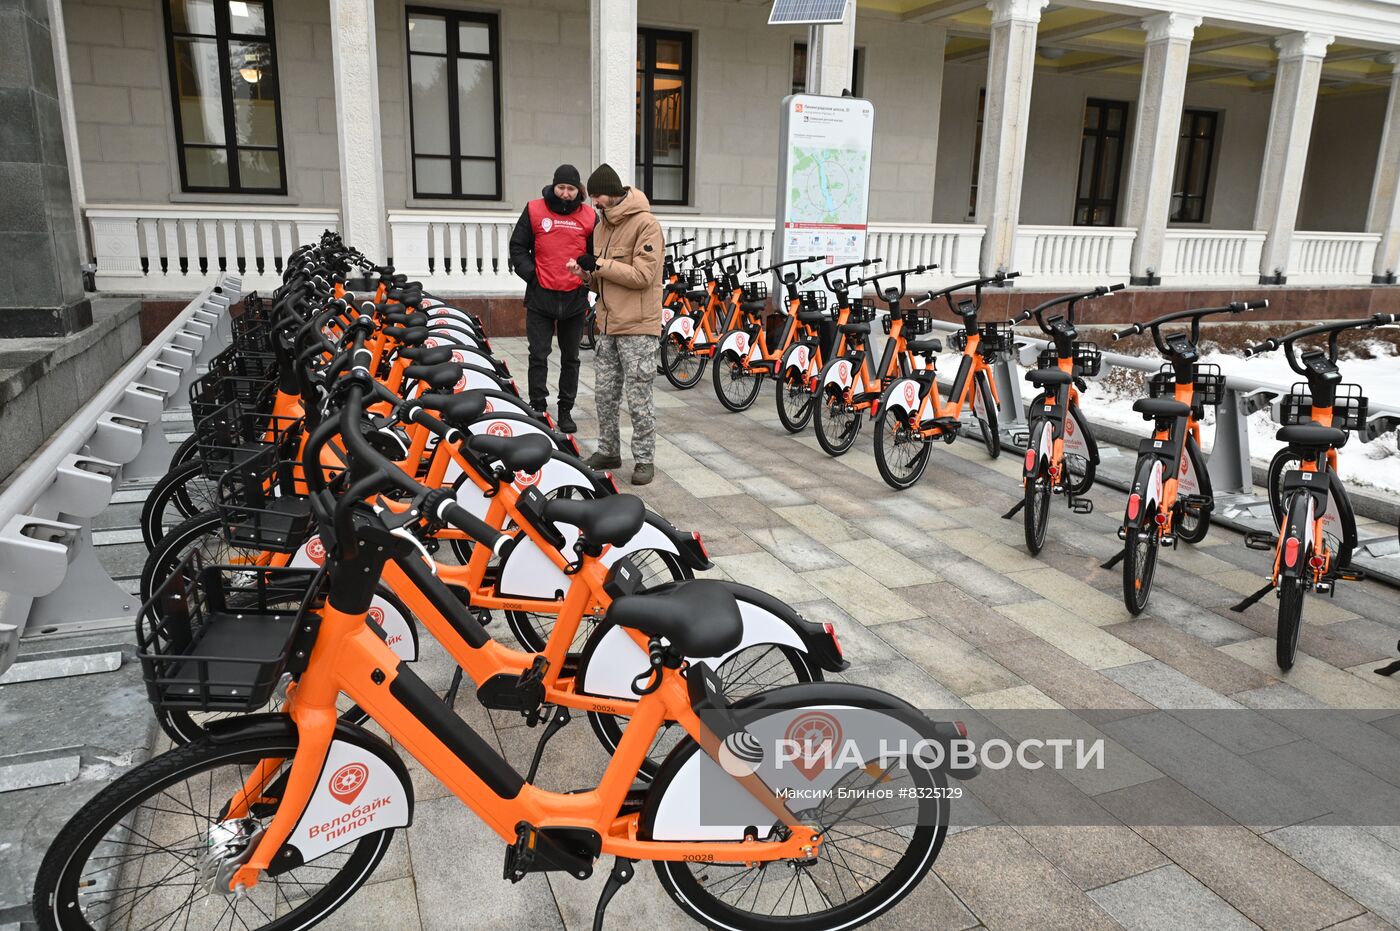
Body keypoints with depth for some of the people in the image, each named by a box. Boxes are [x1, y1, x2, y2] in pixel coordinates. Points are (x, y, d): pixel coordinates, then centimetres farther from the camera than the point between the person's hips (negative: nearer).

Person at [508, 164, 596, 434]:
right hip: (541, 296, -2)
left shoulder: (589, 216, 4)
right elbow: (518, 247, 4)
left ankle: (566, 410, 21)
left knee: (570, 358, 10)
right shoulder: (534, 210, 0)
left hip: (575, 298, 2)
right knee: (538, 356, -1)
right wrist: (531, 274, -9)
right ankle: (538, 408, 7)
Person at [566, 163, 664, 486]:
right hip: (608, 324, 8)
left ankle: (644, 459, 9)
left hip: (638, 326, -8)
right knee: (604, 393, 12)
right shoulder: (603, 225, 14)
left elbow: (642, 276, -19)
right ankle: (608, 451, 25)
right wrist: (587, 274, -2)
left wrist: (598, 264, -15)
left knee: (638, 398, -2)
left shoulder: (645, 223, -11)